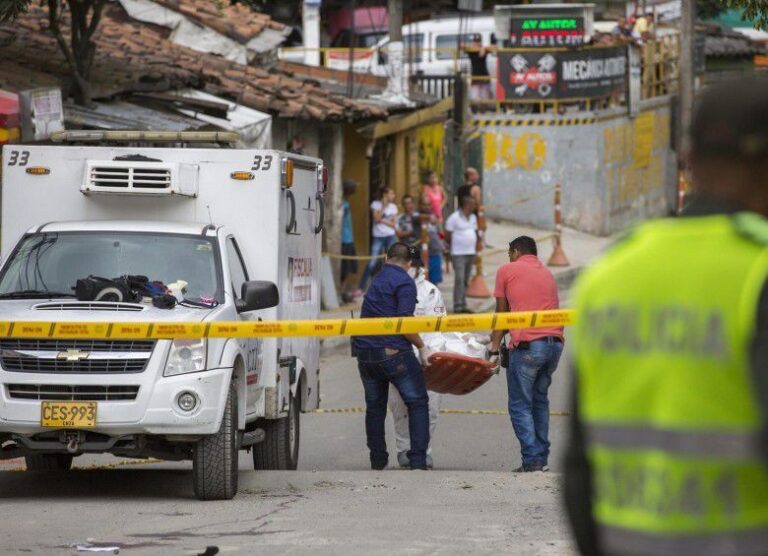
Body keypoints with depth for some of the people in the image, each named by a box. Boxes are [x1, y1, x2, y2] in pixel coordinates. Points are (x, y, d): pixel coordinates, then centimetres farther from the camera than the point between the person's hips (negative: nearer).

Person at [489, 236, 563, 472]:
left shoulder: (507, 271, 8)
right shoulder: (547, 273, 23)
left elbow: (502, 311, 11)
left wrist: (495, 344, 21)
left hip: (527, 346, -6)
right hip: (555, 343, 6)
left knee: (520, 406, 1)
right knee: (540, 400, 18)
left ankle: (532, 459, -7)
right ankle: (542, 457, 15)